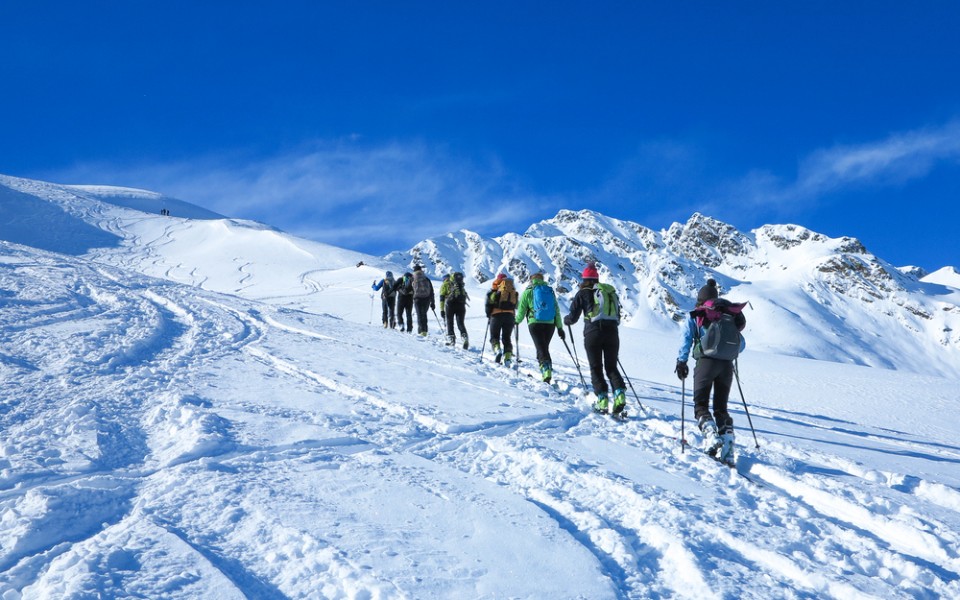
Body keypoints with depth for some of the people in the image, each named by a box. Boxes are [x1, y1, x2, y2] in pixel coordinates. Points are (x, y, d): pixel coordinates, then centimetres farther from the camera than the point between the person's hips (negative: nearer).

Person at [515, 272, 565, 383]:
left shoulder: (528, 291, 4)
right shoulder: (550, 291, 14)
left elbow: (521, 309, 5)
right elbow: (557, 310, 12)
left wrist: (517, 320, 24)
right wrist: (560, 327, 15)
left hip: (535, 323, -4)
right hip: (550, 324, 4)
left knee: (541, 348, -8)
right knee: (544, 347, 18)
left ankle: (547, 371, -28)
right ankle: (544, 372, 21)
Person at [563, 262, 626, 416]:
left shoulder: (583, 293, 5)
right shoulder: (611, 292, 18)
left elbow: (573, 317, 6)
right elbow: (618, 316, 20)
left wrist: (566, 320, 28)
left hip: (593, 332, -3)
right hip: (612, 332, 3)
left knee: (596, 368, 5)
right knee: (611, 367, 11)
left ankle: (602, 401, -5)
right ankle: (619, 394, -10)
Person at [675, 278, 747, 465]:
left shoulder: (694, 316, 7)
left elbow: (686, 341, 0)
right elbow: (741, 343, 18)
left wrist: (681, 362, 6)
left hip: (705, 362, -3)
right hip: (726, 365, 4)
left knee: (701, 404, 2)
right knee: (721, 407, 12)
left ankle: (711, 436, -23)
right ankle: (727, 445, -1)